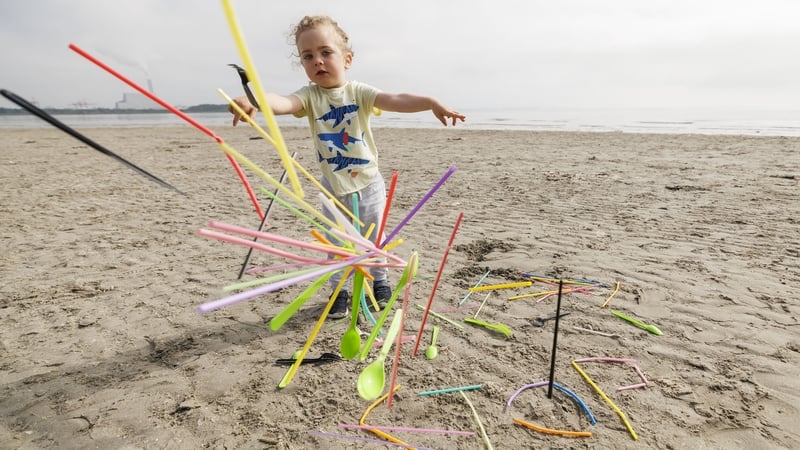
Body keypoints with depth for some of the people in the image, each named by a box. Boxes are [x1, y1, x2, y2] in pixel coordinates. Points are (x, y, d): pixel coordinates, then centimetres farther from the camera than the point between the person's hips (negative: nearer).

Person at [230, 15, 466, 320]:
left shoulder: (359, 92, -10)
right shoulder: (310, 96, -10)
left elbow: (395, 101, -24)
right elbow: (283, 103, -31)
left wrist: (431, 103, -41)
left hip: (368, 183, 0)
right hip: (333, 187, 1)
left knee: (375, 237, 15)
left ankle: (379, 281, 38)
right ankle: (339, 291, 30)